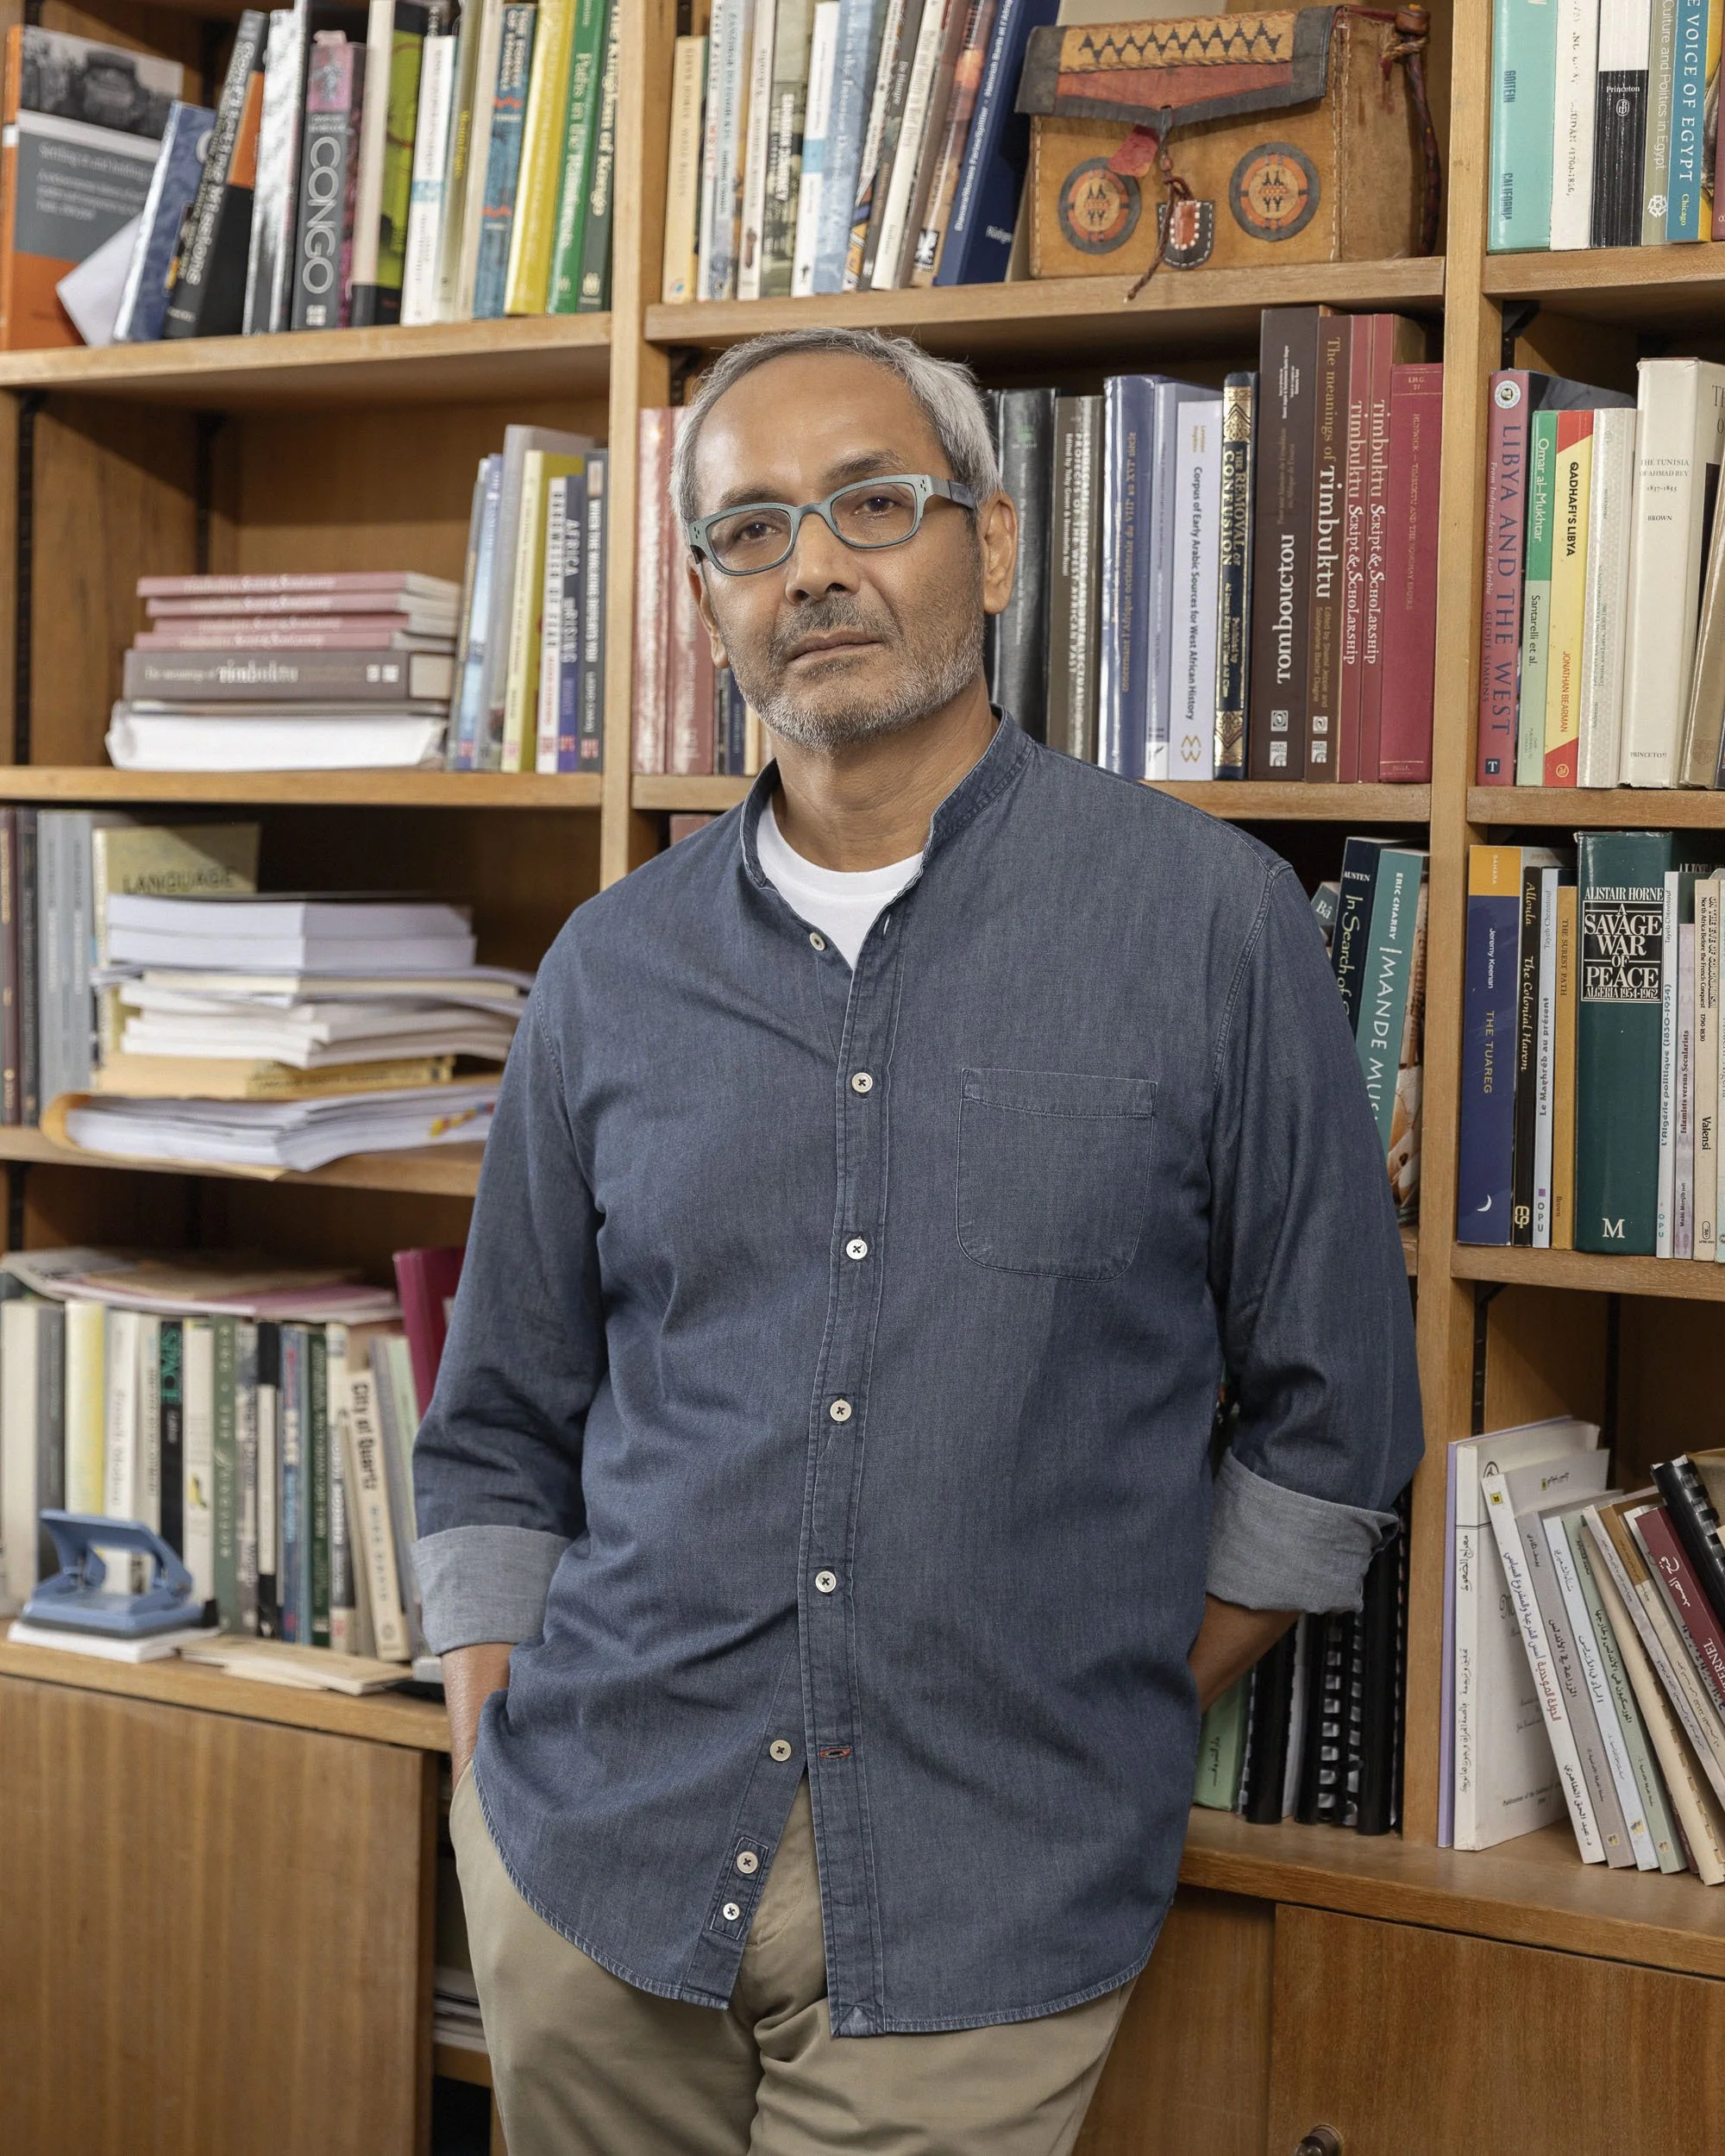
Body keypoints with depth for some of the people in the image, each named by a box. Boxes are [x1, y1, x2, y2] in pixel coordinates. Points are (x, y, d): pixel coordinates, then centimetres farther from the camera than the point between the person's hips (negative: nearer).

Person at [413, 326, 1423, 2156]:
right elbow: (500, 1434, 11)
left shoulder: (1211, 922, -5)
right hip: (597, 1865, 3)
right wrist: (492, 1768, 2)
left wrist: (1106, 1733, 1)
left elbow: (1329, 1420, 1)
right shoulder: (614, 970, 4)